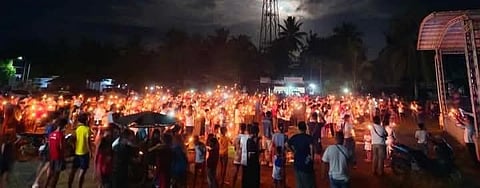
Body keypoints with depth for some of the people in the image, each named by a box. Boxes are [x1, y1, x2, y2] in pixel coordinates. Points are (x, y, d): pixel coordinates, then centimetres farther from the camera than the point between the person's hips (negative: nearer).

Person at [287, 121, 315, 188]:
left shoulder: (294, 137, 2)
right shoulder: (308, 137, -13)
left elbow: (287, 145, 14)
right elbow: (311, 146, -31)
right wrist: (312, 156, -17)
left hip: (297, 163, 5)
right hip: (306, 164, -5)